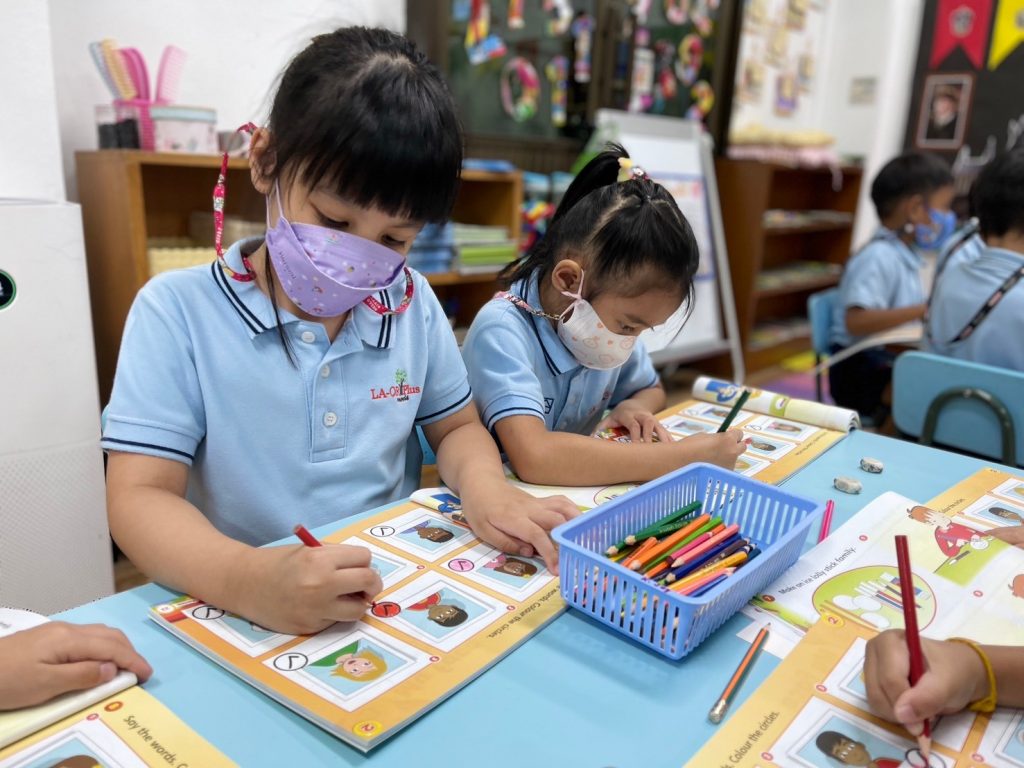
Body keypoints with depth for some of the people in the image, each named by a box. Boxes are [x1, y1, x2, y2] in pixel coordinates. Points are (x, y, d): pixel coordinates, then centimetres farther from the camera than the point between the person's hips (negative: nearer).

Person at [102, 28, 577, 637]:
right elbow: (139, 497, -12)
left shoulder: (411, 303, 3)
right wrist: (245, 579, -31)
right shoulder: (178, 312, -8)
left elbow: (456, 426, 12)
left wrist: (484, 487, -10)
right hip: (241, 614, -2)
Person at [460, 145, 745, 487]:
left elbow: (651, 389, 15)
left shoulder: (609, 322, -3)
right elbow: (534, 456, -36)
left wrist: (633, 407, -9)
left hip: (578, 501, 6)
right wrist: (684, 457, -31)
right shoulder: (501, 331, -23)